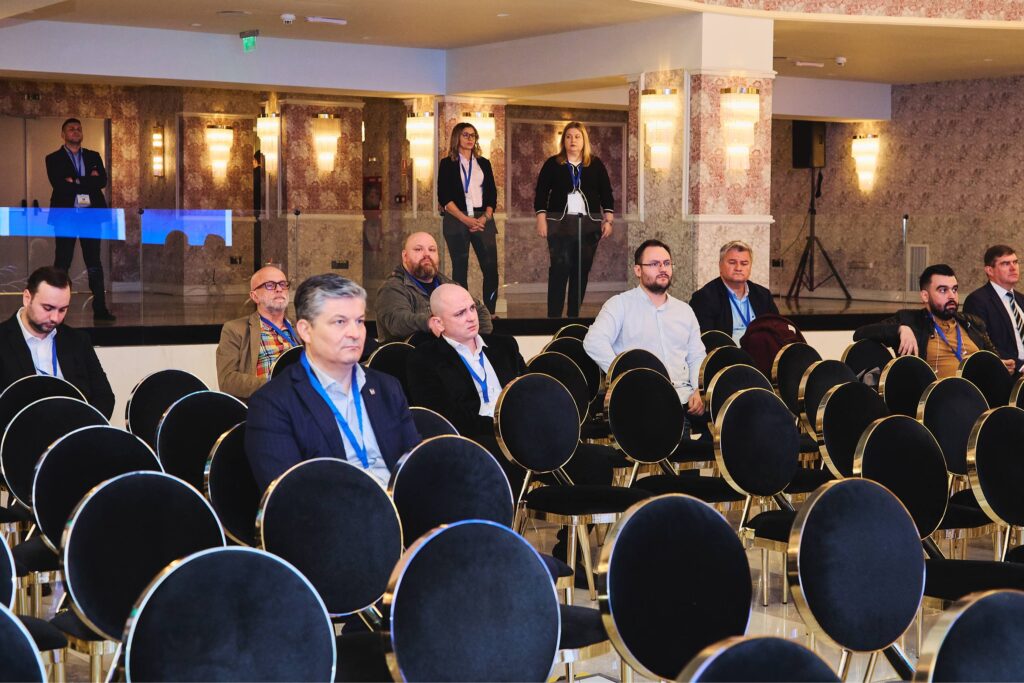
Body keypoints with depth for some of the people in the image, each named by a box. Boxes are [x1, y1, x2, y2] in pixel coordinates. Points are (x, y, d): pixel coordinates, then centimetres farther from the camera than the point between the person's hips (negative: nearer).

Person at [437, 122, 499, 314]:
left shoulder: (484, 164, 16)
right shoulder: (447, 164, 5)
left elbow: (492, 194, 11)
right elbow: (444, 197, -2)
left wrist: (485, 217, -7)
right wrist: (465, 219, -12)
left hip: (483, 219, 3)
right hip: (456, 220, -3)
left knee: (491, 267, -7)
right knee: (460, 268, -2)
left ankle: (490, 311, -1)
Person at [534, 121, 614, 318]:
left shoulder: (596, 165, 9)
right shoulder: (553, 164, 5)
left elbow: (606, 194, 9)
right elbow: (541, 193, 3)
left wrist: (608, 220, 1)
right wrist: (541, 219, -5)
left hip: (589, 224, 2)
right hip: (560, 224, -2)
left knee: (582, 271, 3)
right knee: (559, 270, -9)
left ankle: (574, 316, 10)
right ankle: (553, 316, -8)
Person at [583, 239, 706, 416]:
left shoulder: (684, 310, 23)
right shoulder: (620, 304, 6)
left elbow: (697, 357, 22)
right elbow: (594, 342, -9)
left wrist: (699, 391, 2)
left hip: (684, 396, 5)